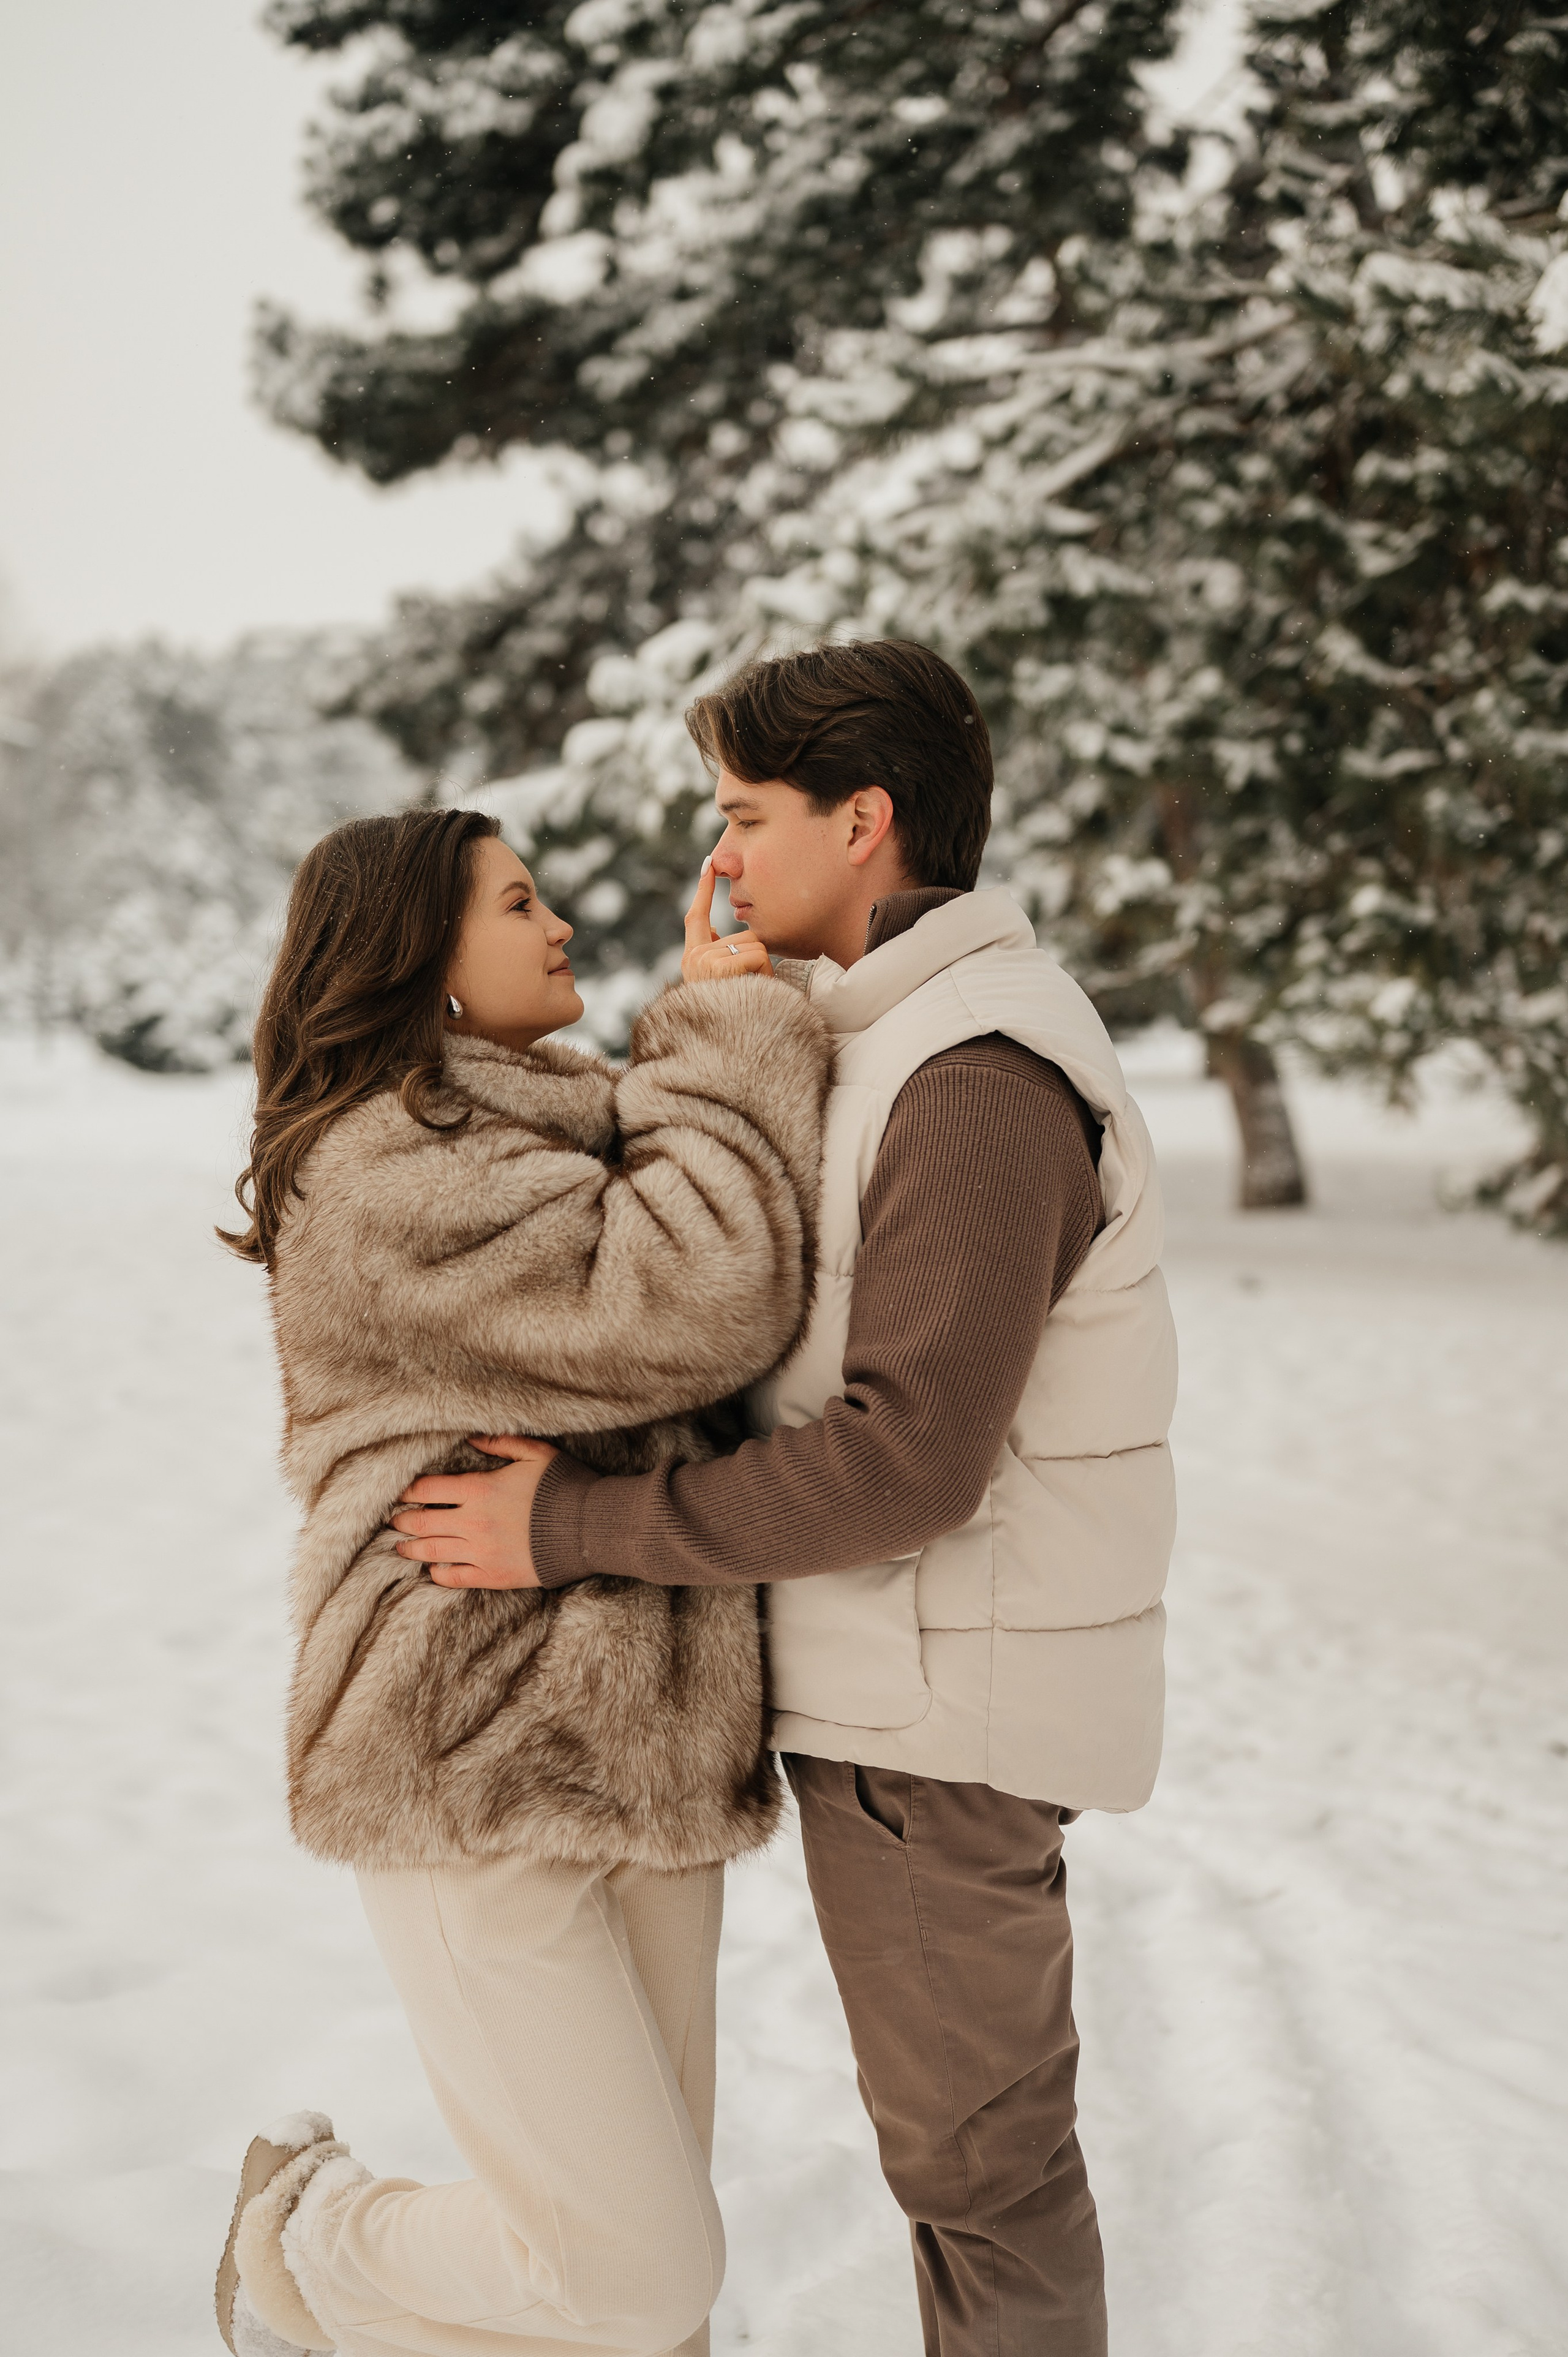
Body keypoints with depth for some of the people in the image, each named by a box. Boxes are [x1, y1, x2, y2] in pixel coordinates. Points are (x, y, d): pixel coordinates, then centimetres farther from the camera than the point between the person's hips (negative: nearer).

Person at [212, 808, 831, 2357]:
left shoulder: (542, 1139, 18)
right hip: (480, 1781, -9)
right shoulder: (385, 1175, -16)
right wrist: (729, 1033, -14)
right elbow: (689, 1307, -25)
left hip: (637, 1753, 9)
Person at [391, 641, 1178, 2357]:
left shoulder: (975, 1081, -21)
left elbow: (907, 1460, -26)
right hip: (915, 1681, 10)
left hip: (938, 1704, -10)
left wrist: (569, 1526, -21)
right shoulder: (917, 1039, 12)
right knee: (980, 2132, 20)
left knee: (972, 2153, 5)